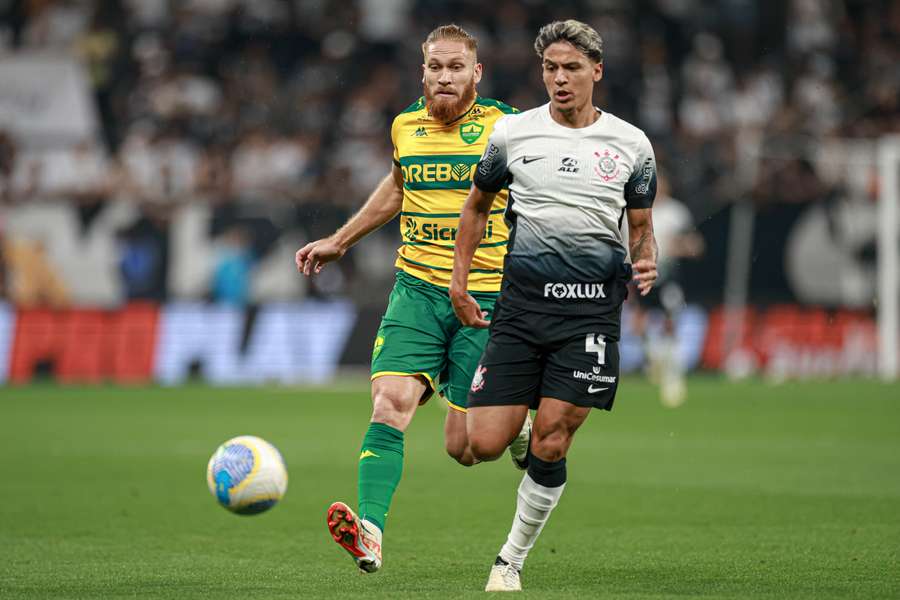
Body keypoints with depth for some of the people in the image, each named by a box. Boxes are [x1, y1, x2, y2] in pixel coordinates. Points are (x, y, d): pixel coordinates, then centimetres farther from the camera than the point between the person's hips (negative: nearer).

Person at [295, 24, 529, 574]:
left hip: (486, 296, -3)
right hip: (416, 288, 3)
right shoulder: (406, 127, 8)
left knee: (464, 446, -3)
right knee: (391, 402, -20)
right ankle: (371, 532, -27)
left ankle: (519, 432, 31)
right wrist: (340, 241, 34)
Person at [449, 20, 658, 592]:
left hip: (592, 311, -1)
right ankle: (529, 432, 30)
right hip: (522, 304, 1)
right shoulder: (512, 132, 6)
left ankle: (512, 561, 9)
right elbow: (478, 205, 20)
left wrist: (646, 264, -7)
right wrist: (459, 278, 14)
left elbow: (641, 227, 15)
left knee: (550, 446, -9)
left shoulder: (631, 144, 6)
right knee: (484, 445, -7)